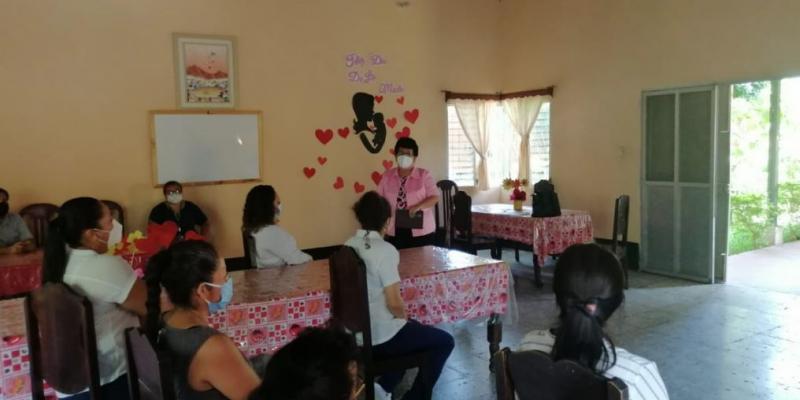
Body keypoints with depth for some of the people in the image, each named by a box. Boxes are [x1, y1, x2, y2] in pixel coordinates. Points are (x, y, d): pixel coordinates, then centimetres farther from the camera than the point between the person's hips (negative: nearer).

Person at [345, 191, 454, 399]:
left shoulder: (348, 247, 2)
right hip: (382, 335, -8)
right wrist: (405, 317, 0)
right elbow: (394, 304, -22)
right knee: (444, 341, 12)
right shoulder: (384, 250, -20)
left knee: (414, 329, 32)